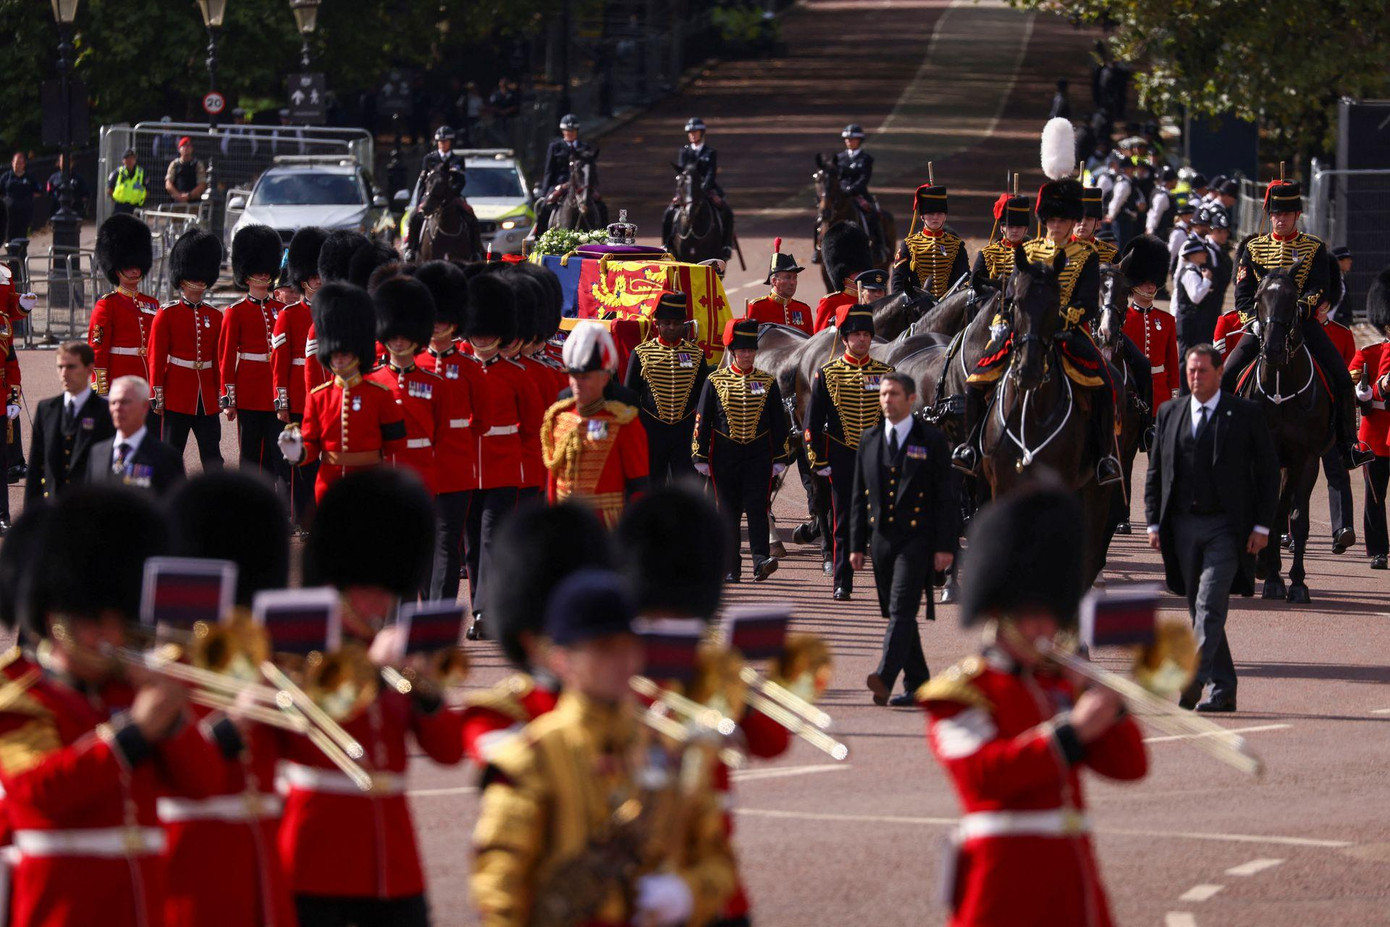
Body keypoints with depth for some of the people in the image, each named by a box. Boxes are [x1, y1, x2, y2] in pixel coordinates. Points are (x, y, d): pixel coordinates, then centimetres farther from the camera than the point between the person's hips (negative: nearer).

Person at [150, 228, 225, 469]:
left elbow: (220, 359, 14)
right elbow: (156, 358, -4)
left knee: (212, 454, 1)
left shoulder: (214, 317, 10)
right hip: (177, 397, -4)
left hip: (207, 399, 4)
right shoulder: (167, 314, -2)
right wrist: (157, 397, -8)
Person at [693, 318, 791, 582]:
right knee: (728, 511, 2)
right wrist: (701, 458, -1)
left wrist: (780, 459, 5)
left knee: (757, 508, -10)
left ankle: (761, 560, -17)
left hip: (759, 456, 0)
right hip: (725, 456, 0)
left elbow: (778, 423, 9)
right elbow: (702, 421, 3)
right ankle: (731, 568, 7)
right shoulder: (715, 382, 3)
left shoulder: (768, 382, 7)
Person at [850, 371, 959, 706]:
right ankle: (917, 685, 17)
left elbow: (947, 496, -3)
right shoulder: (869, 440, 13)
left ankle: (885, 678, -29)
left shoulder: (932, 441, 0)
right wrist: (857, 545, 10)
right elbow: (859, 496, 15)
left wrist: (945, 546, -9)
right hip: (881, 537, 6)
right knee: (896, 613, 9)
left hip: (916, 538, -6)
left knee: (902, 609, -17)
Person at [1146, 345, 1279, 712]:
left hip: (1226, 526, -4)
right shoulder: (1170, 414, 11)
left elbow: (1269, 470, 1)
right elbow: (1156, 472, 14)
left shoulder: (1245, 414, 1)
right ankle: (1223, 690, 13)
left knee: (1210, 605, -16)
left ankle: (1194, 678, -24)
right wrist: (1155, 523, 6)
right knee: (1198, 608, 6)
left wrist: (1262, 526, -5)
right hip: (1183, 526, 5)